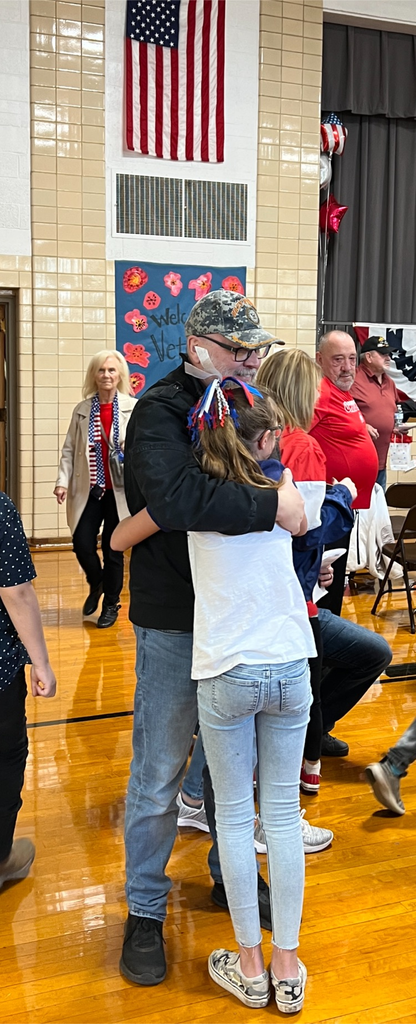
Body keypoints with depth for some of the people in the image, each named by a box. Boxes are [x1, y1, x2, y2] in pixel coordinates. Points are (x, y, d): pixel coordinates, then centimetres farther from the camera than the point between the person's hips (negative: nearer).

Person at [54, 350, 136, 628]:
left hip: (119, 490, -2)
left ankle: (111, 604, 26)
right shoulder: (82, 410, 6)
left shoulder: (134, 407, -3)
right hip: (88, 489, 2)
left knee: (112, 549, 6)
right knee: (82, 545, -3)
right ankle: (96, 584, 31)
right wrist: (63, 481, -4)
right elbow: (69, 449, 6)